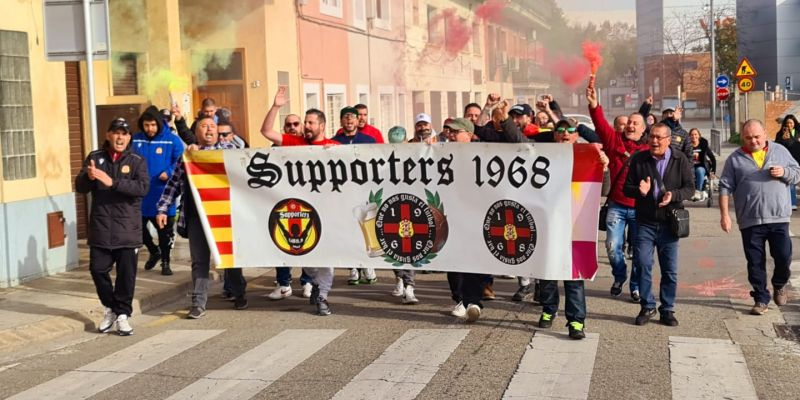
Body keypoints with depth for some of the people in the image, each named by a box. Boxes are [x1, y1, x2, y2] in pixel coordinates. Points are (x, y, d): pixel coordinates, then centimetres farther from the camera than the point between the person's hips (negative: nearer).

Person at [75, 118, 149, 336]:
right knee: (98, 270, 3)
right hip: (100, 228, 2)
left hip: (127, 228, -2)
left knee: (126, 274, 2)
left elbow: (143, 187, -16)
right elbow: (80, 187, 2)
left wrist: (112, 182, -27)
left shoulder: (137, 161, 0)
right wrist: (88, 176, -22)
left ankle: (123, 314, 15)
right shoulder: (95, 157, 6)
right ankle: (110, 309, 24)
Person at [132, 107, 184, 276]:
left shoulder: (172, 140, -8)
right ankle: (154, 251, 36)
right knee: (138, 227, 10)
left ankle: (165, 261, 24)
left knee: (165, 231, 7)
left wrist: (169, 173, -21)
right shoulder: (136, 140, 1)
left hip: (162, 194, -3)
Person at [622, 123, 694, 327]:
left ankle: (667, 310, 17)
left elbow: (690, 187, 0)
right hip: (645, 223, 0)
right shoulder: (638, 159, 3)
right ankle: (647, 306, 11)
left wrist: (673, 195, -20)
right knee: (642, 265, -4)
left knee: (670, 270, 5)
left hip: (669, 223, 0)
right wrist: (639, 190, -17)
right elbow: (627, 188, 6)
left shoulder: (680, 160, 1)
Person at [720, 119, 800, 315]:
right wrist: (724, 214, -6)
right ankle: (761, 299, 16)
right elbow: (725, 187, 2)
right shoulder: (735, 159, 4)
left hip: (779, 218, 1)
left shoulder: (780, 151, 9)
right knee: (755, 262, 4)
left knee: (784, 256, 1)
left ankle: (779, 285, 30)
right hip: (750, 220, -1)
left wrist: (784, 172, -10)